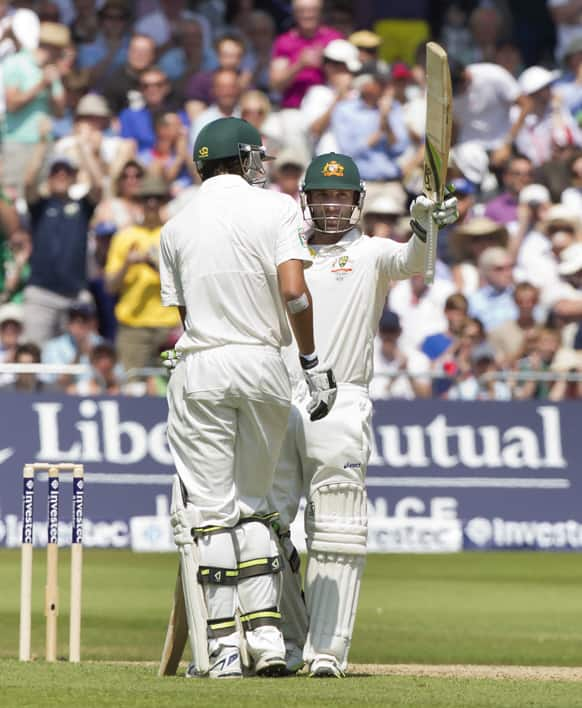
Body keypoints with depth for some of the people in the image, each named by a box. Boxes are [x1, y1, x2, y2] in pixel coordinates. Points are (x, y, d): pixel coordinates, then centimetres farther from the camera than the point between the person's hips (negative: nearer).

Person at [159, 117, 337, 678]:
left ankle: (223, 646, -4)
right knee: (252, 506, 12)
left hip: (199, 368, 0)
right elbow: (293, 291, -12)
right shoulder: (275, 208, 0)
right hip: (265, 366, 0)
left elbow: (181, 312, 9)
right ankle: (265, 635, 5)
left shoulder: (176, 227, 10)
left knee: (208, 510, 0)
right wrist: (313, 363, -7)